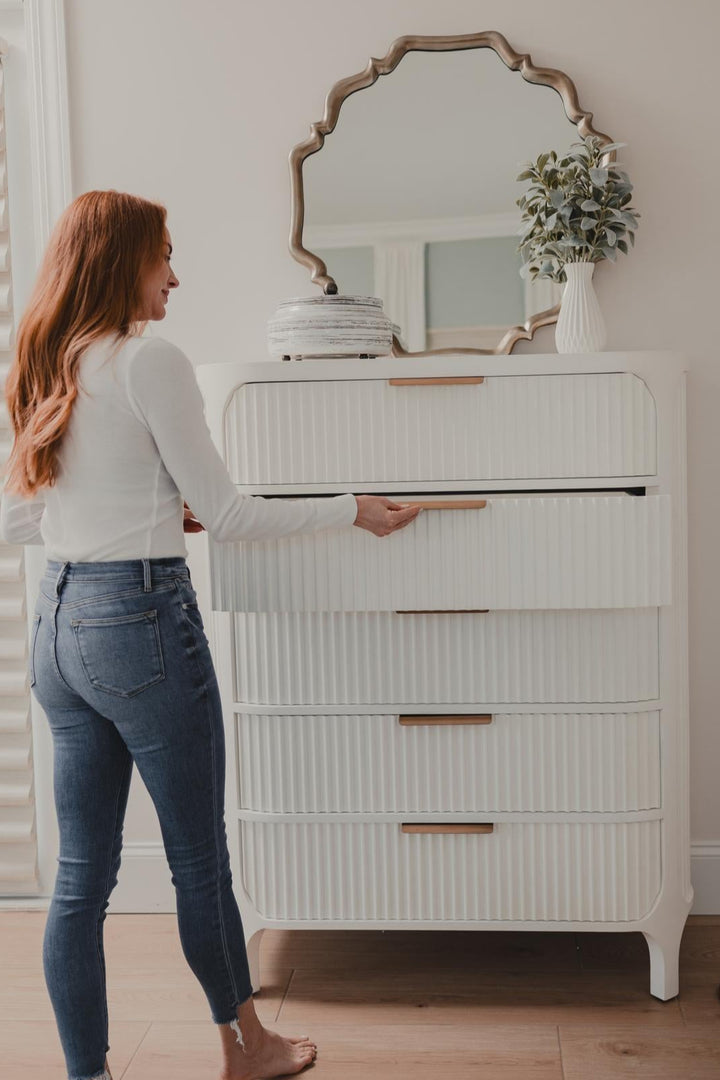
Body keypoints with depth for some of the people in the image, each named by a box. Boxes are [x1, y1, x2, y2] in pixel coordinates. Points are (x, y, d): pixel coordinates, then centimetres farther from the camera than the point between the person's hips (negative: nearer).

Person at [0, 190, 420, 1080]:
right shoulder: (150, 362, -13)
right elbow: (226, 515, -12)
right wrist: (352, 511, -1)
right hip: (141, 617, -7)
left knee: (80, 877, 13)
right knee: (199, 861, 11)